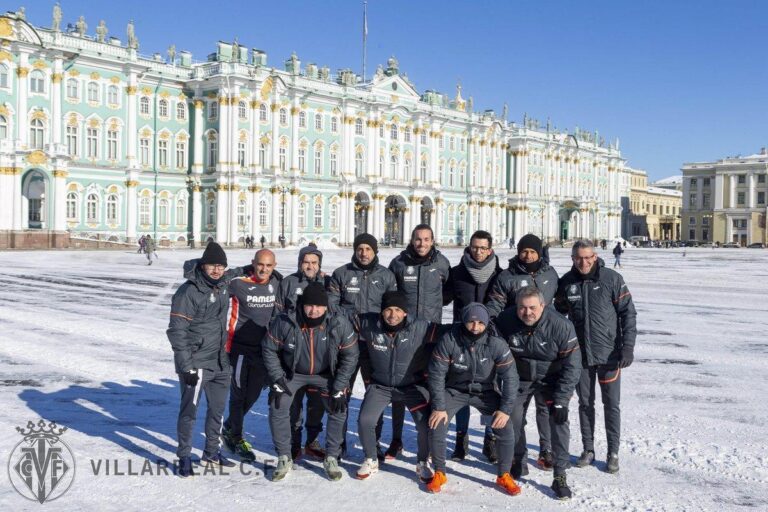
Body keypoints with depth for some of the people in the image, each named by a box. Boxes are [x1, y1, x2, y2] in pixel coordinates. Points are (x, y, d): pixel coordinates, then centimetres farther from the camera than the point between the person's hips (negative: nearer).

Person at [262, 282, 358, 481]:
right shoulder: (284, 322, -27)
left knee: (338, 410, -12)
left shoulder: (339, 324, -26)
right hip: (292, 373, 0)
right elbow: (269, 349, -10)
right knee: (277, 408, -14)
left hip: (325, 374, 0)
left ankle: (331, 458, 8)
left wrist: (339, 387, -14)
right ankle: (284, 459, 5)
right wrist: (277, 379, -13)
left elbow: (350, 356, -13)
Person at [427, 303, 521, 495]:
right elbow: (437, 373, -18)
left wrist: (505, 409, -17)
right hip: (455, 390, 0)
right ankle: (439, 473, 7)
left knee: (506, 430, -12)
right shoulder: (449, 340, -25)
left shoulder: (496, 344, -23)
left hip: (485, 391, 1)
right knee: (437, 426, -17)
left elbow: (510, 377, -14)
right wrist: (438, 407, -19)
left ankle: (504, 476, 13)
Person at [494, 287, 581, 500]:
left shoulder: (561, 326, -28)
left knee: (559, 421, -16)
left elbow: (572, 365, -21)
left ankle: (560, 476, -4)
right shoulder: (505, 320, -21)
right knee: (513, 419, 0)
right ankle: (519, 463, 26)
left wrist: (560, 400, -23)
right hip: (520, 378, 2)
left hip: (552, 379, -2)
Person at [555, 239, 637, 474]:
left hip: (609, 354, -3)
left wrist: (628, 346, -12)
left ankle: (613, 452, 19)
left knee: (611, 404, 6)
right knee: (585, 403, 12)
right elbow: (559, 313, 10)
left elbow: (628, 313, -6)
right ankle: (588, 450, 25)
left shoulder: (612, 279, -8)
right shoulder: (567, 283, 0)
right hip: (580, 355, 3)